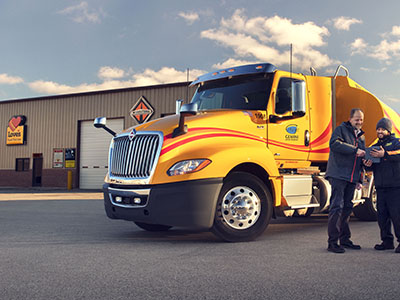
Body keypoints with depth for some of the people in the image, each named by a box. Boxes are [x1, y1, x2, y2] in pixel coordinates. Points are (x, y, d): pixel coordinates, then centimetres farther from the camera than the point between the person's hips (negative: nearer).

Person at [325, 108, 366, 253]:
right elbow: (334, 144, -19)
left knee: (347, 208, 10)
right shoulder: (341, 129, 1)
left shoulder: (361, 137, 22)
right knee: (337, 207, -11)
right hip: (338, 175, -7)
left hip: (352, 178, 7)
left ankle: (345, 239, 19)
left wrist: (360, 180, 21)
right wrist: (354, 150, -19)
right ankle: (332, 242, -9)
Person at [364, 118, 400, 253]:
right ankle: (387, 241, 15)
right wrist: (367, 163, -4)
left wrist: (385, 154, -30)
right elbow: (372, 167, 19)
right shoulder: (375, 147, 21)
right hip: (380, 186, 6)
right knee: (382, 215, 6)